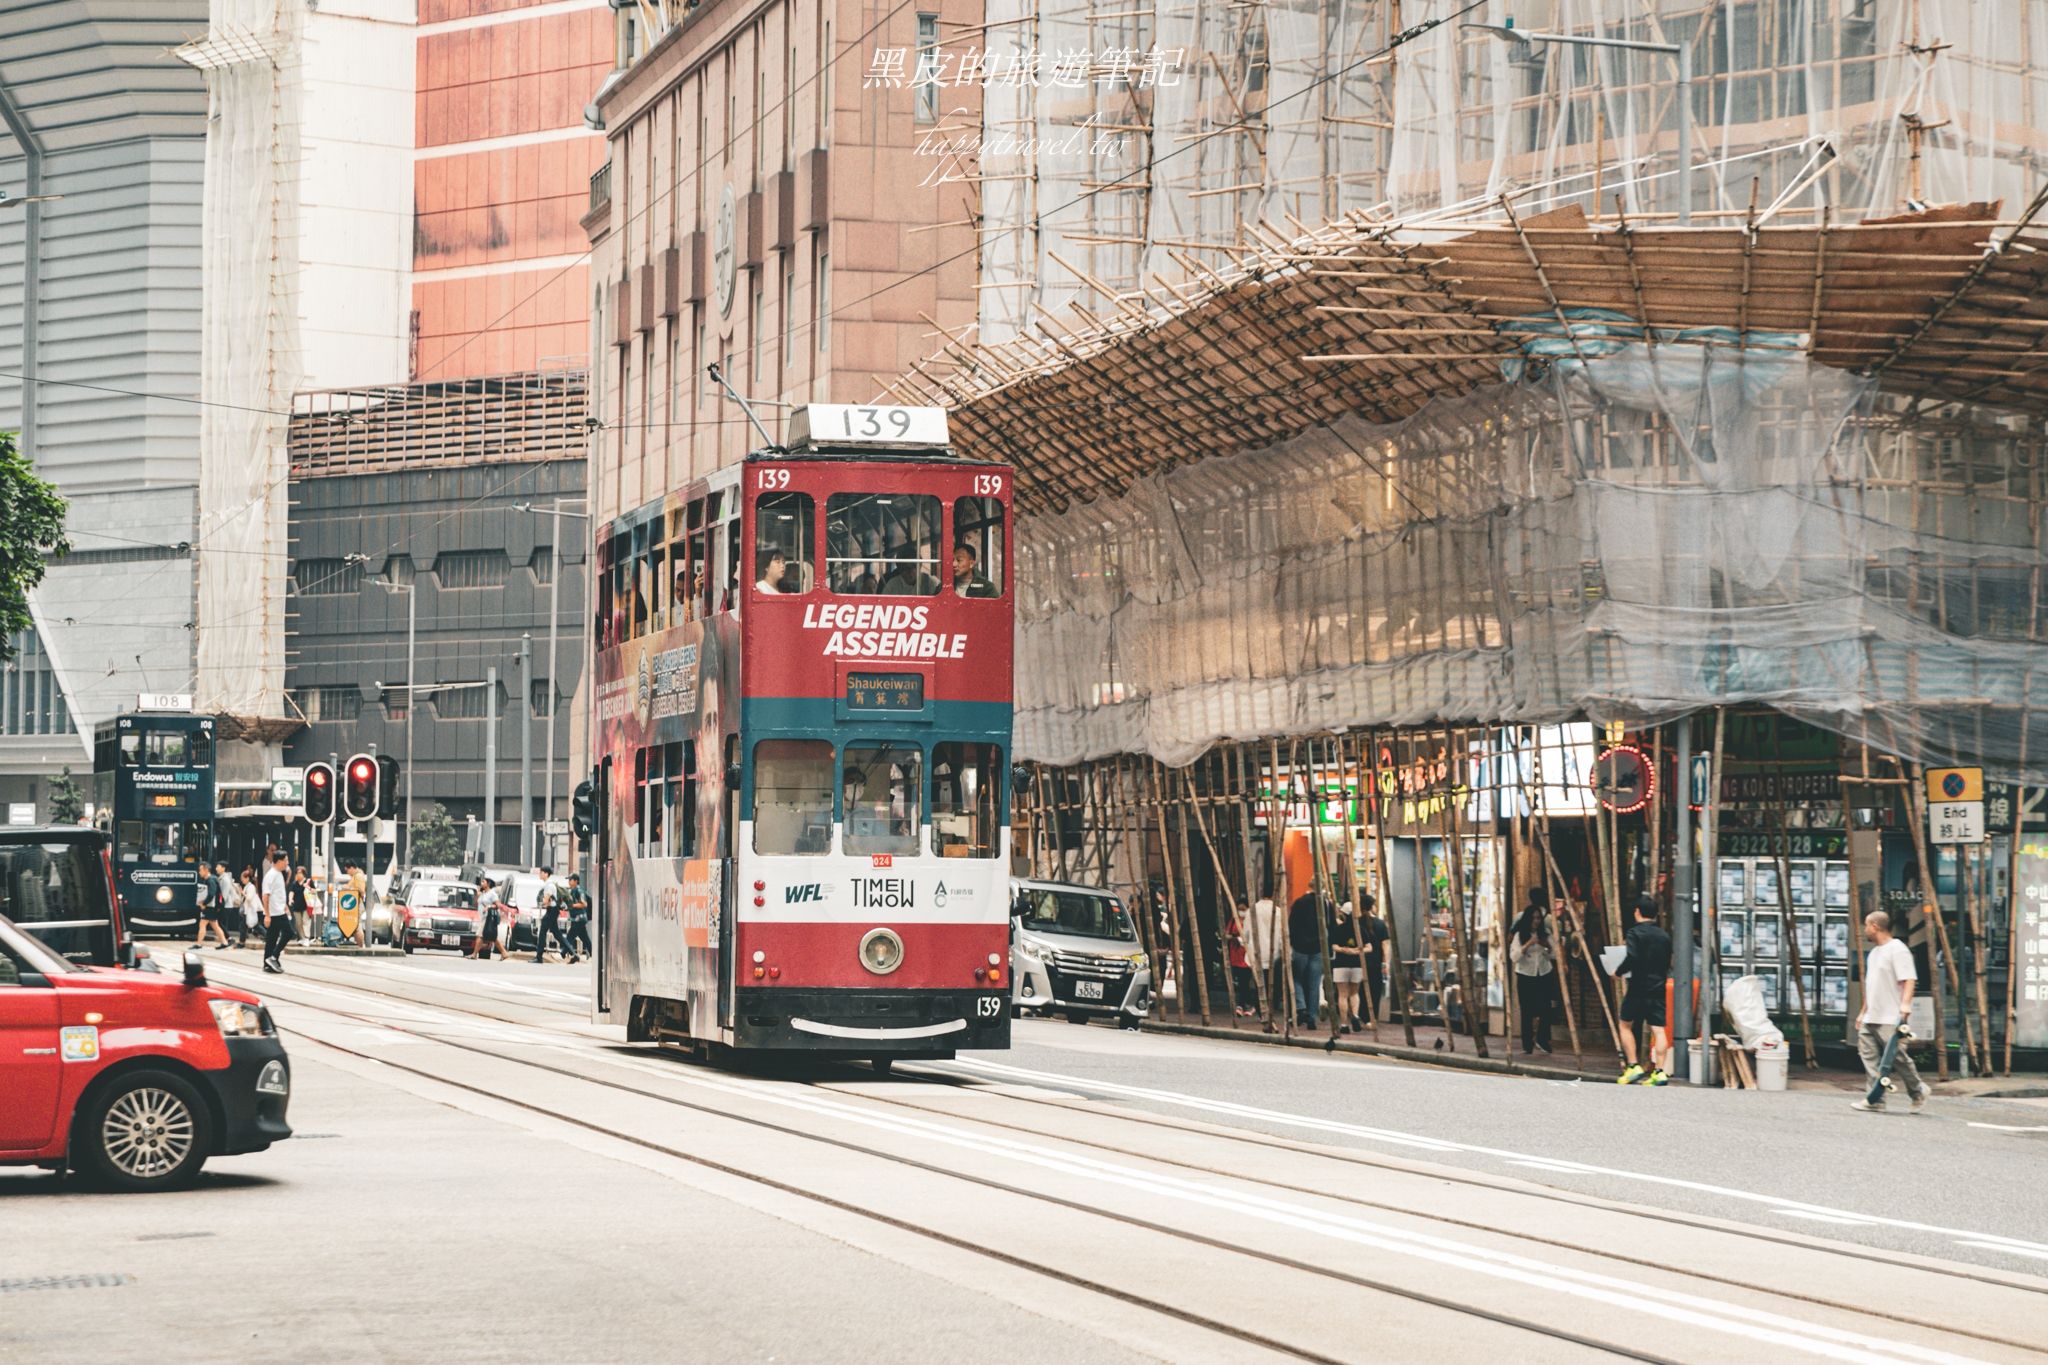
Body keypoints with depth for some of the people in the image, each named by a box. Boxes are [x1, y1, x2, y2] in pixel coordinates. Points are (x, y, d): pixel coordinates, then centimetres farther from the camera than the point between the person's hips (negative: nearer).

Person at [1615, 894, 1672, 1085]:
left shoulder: (1635, 933, -8)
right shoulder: (1664, 936, 10)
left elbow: (1632, 957, -20)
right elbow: (1668, 963, 14)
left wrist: (1619, 971, -5)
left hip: (1638, 986, -4)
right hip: (1658, 987, 4)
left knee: (1626, 1026, 11)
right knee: (1658, 1030, 0)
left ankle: (1633, 1067, 4)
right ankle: (1659, 1071, -8)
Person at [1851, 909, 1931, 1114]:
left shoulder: (1897, 950, -9)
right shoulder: (1874, 952, 20)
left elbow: (1909, 979, -19)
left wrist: (1905, 1003, -33)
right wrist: (1863, 1012, 27)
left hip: (1891, 1019, -9)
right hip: (1871, 1019, 9)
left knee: (1898, 1057, -6)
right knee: (1868, 1054, -1)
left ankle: (1918, 1091, 13)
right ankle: (1875, 1100, -2)